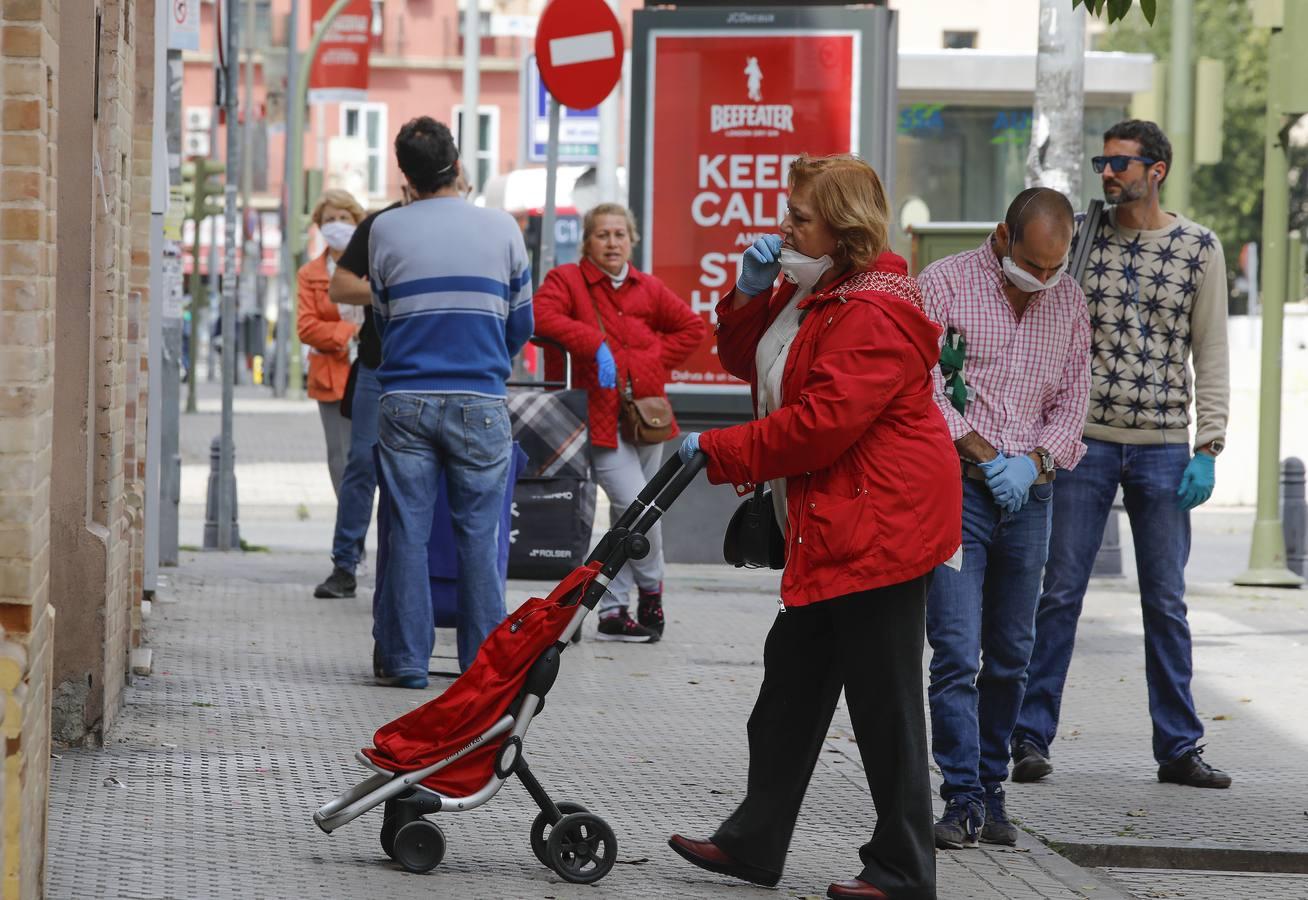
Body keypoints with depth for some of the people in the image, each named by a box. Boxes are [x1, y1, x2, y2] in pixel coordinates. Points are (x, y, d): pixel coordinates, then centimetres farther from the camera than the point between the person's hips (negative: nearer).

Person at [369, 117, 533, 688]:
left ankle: (405, 660, 6)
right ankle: (485, 659, 8)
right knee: (479, 533, 5)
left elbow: (381, 316, 13)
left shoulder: (387, 230, 1)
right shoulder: (501, 229, 2)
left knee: (408, 532, 4)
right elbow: (521, 322, 11)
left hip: (406, 400, 0)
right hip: (479, 404, 0)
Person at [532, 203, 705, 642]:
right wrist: (594, 345, -25)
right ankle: (651, 589, 6)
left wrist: (655, 359, 6)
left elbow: (691, 327, 21)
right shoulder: (567, 280, -1)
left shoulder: (648, 289, 12)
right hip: (602, 418, -5)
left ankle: (612, 612, 19)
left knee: (628, 519, 10)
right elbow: (543, 315, -19)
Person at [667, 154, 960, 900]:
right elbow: (749, 361, 23)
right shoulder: (813, 294, 15)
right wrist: (750, 293, 3)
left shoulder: (873, 314, -20)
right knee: (794, 677, 15)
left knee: (884, 700, -4)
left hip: (882, 526, -11)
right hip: (832, 531, 11)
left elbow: (821, 422, -25)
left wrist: (718, 451, -17)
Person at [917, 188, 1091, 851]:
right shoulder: (944, 284, -5)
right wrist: (985, 458, -13)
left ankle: (992, 788, 18)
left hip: (1030, 494, 5)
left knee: (1010, 657, 9)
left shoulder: (1069, 303, 10)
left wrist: (1034, 461, -6)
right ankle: (964, 801, -9)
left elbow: (1072, 399, 12)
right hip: (956, 490, -5)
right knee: (957, 653, -11)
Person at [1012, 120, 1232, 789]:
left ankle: (1179, 748, 13)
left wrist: (1207, 449, -4)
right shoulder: (1079, 238, 3)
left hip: (1164, 449, 0)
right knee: (1059, 594, 0)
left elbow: (1210, 354, 3)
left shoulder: (1199, 249, 2)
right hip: (1084, 440, 0)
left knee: (1166, 603, 6)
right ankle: (1031, 739, 6)